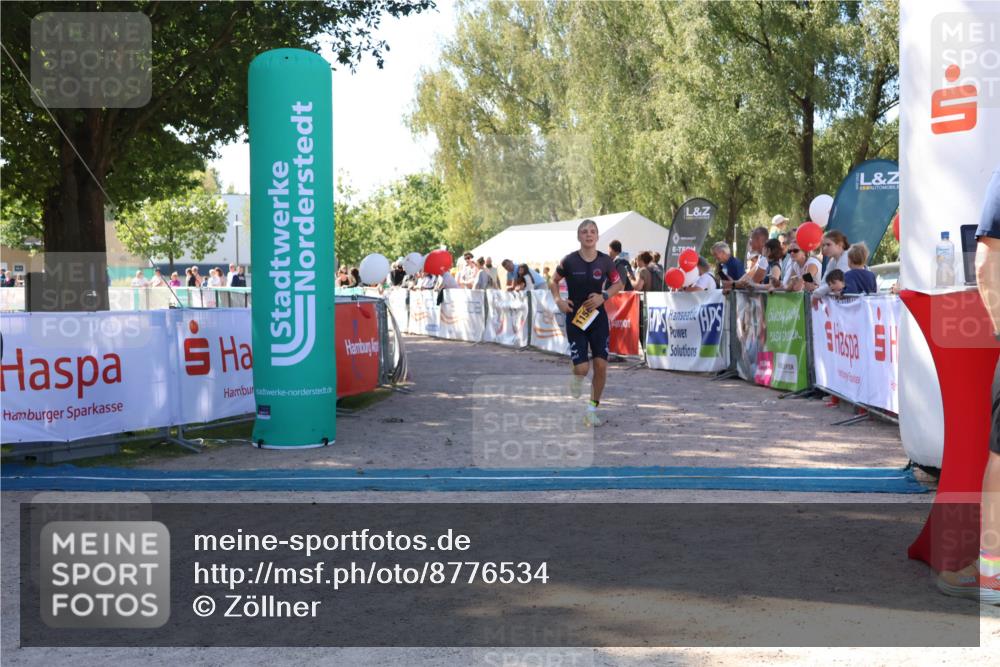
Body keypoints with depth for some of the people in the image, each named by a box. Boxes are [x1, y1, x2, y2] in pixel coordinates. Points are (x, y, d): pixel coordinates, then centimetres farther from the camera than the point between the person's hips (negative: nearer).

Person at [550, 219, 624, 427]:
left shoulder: (605, 261, -5)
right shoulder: (569, 261, -8)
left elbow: (618, 284, 8)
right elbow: (553, 281, 7)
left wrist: (604, 296, -9)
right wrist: (558, 300, -10)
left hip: (598, 318, 2)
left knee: (601, 365, -6)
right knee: (582, 368, -10)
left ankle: (592, 409, 12)